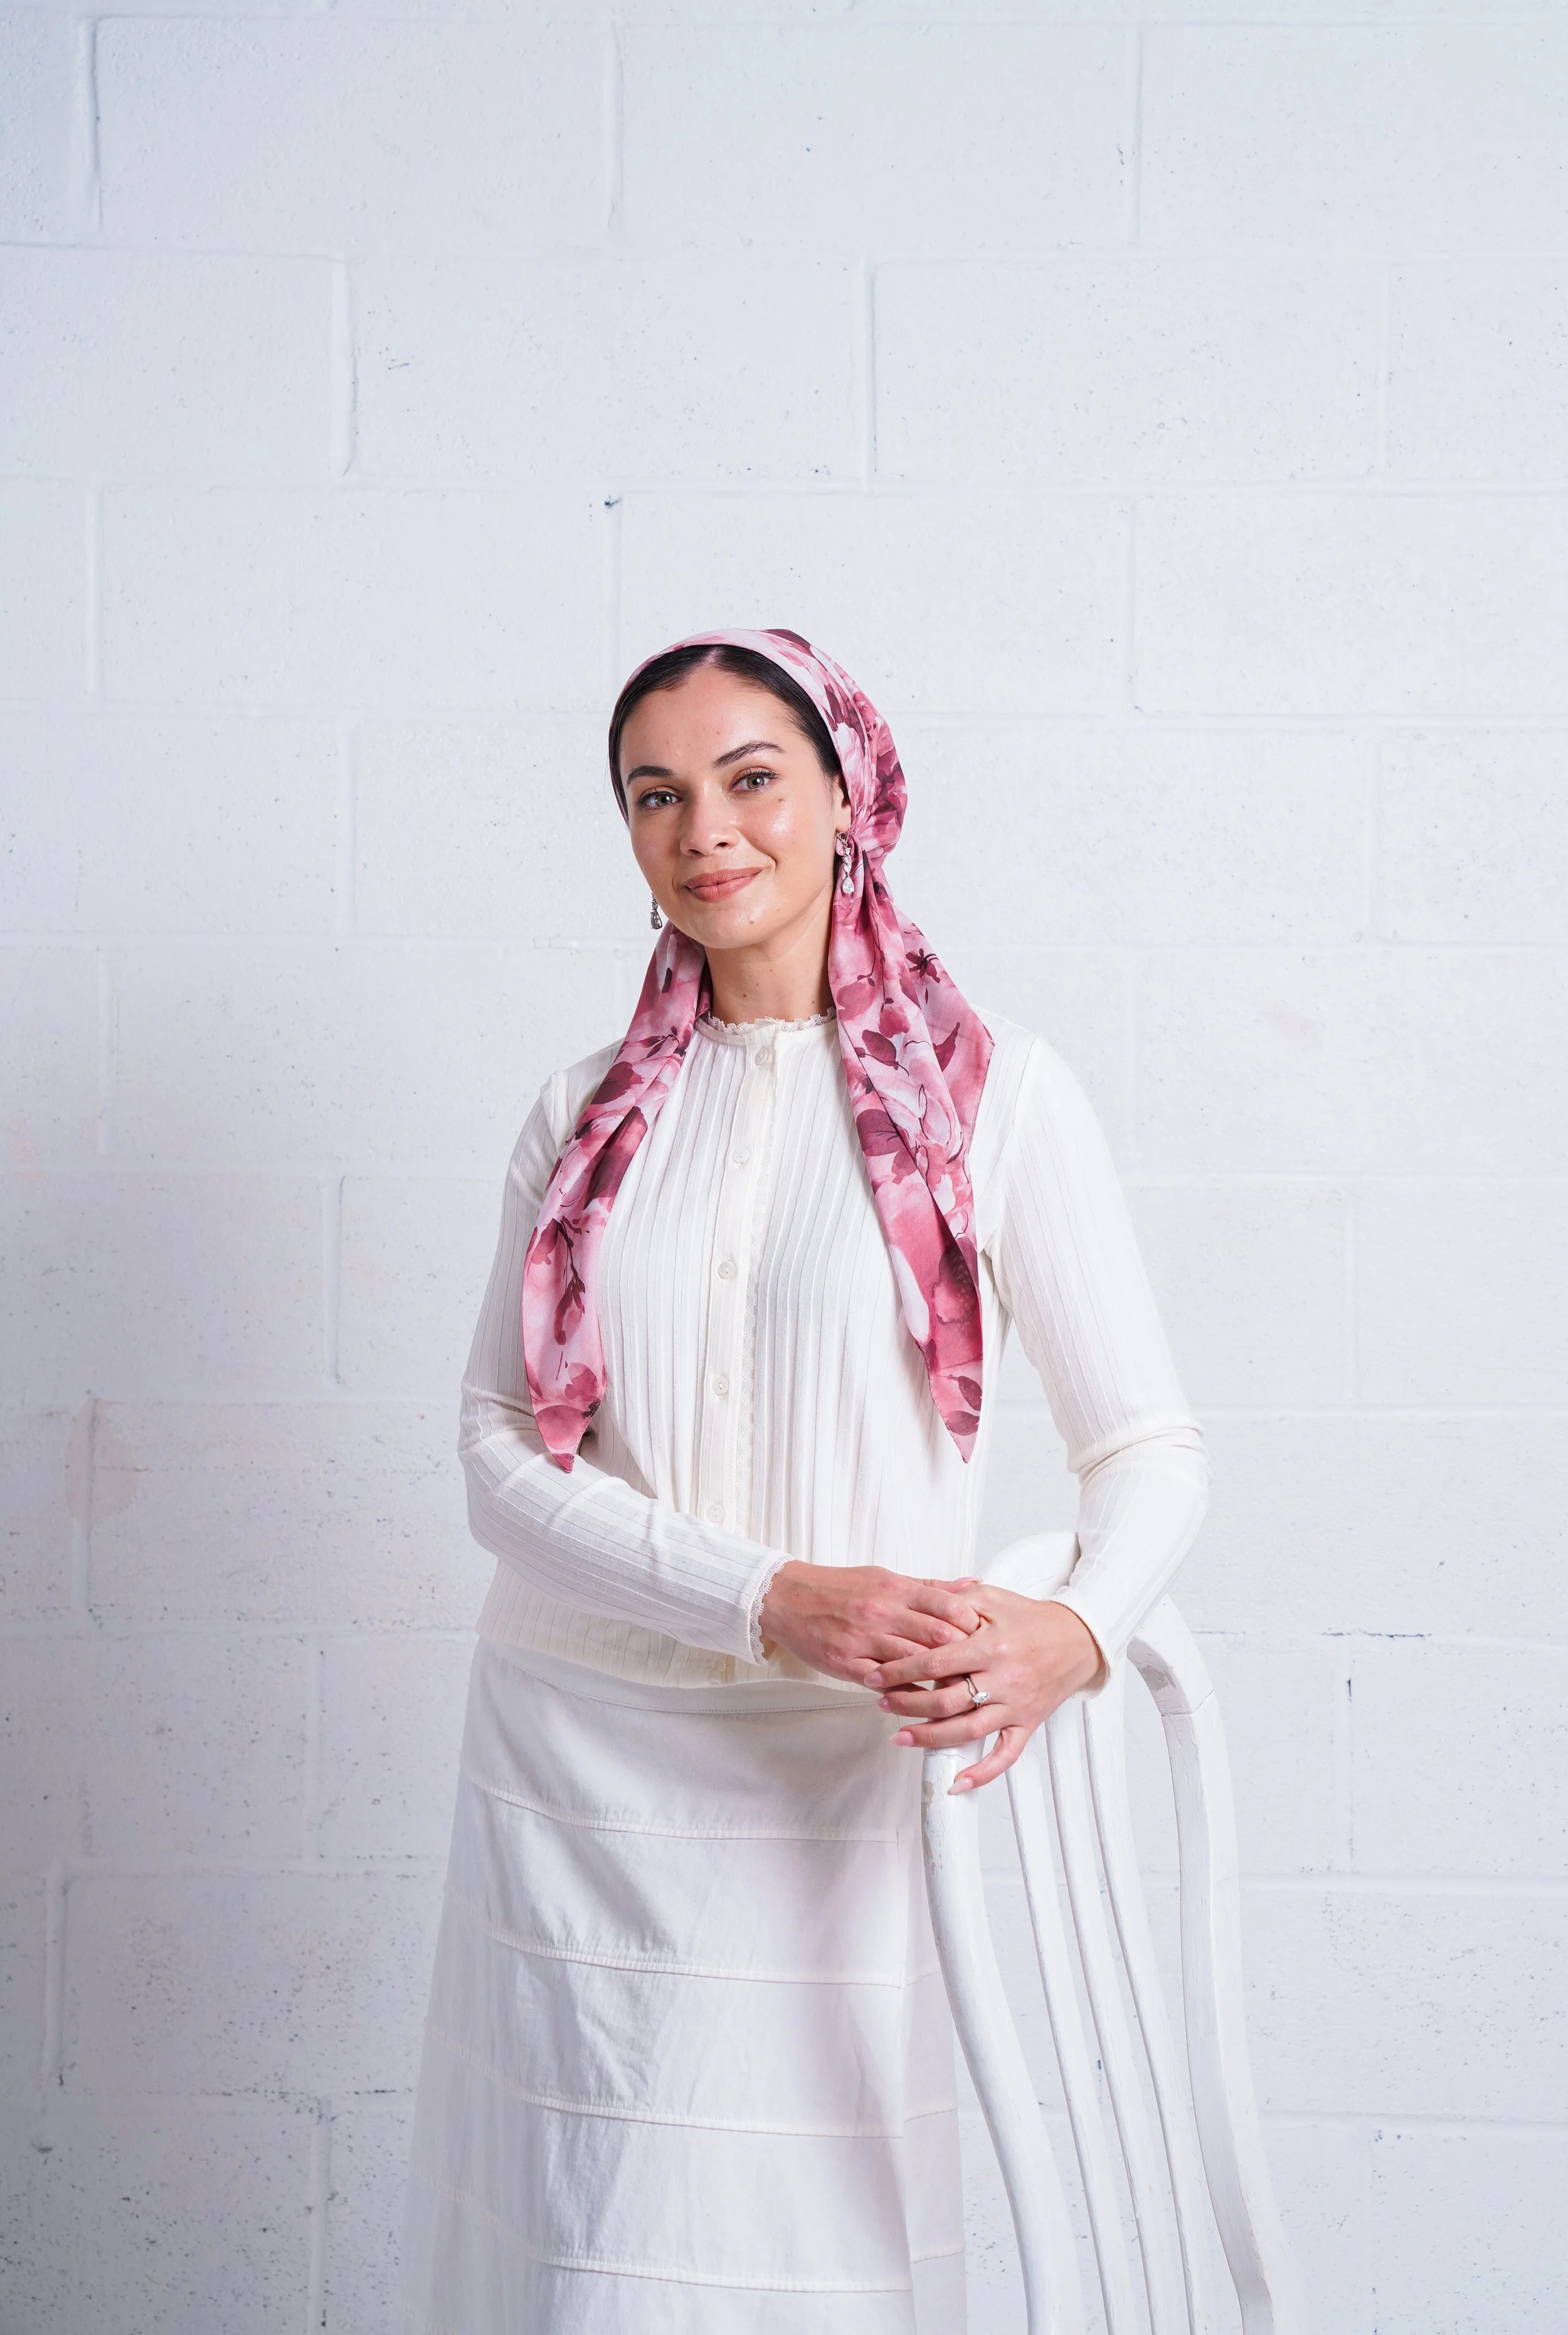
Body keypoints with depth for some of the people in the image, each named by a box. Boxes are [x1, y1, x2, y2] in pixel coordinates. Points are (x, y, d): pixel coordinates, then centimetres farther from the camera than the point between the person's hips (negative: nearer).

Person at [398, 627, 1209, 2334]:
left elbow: (1149, 1444, -3)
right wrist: (773, 1599, -18)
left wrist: (1075, 1630, -25)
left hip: (854, 1772, -2)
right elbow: (501, 1449, -2)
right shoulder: (587, 1117, 7)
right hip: (583, 1759, 3)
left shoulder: (990, 1090, -2)